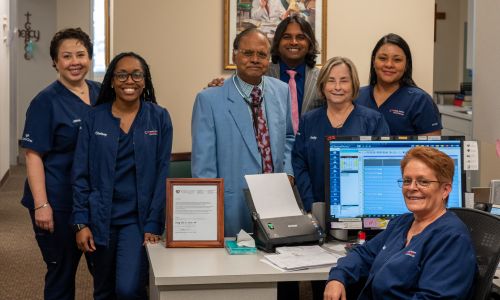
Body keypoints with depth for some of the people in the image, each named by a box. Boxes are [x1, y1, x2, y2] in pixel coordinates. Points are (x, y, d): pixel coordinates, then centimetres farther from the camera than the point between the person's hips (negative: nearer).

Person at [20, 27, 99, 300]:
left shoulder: (101, 94, 5)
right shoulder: (46, 101, -9)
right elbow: (33, 156, -12)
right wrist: (41, 205, -19)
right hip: (60, 204, -5)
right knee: (62, 271, 6)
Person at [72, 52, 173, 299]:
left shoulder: (159, 118, -2)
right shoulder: (94, 118, 0)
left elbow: (162, 174, -4)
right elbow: (81, 174, 1)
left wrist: (154, 224, -10)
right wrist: (81, 223, -5)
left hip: (138, 219, -2)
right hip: (101, 218, 2)